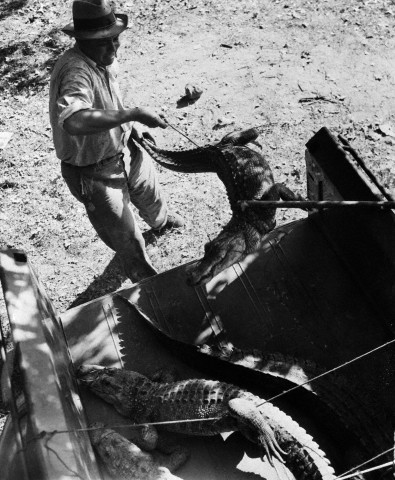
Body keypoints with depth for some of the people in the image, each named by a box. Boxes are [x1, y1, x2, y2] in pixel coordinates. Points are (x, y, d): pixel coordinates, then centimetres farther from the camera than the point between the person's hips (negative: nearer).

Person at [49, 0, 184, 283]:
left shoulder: (104, 57, -5)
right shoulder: (75, 70, -34)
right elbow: (73, 121, -54)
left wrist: (130, 126, 6)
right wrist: (132, 114, -47)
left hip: (125, 150, 8)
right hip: (93, 172, -8)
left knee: (150, 192, 34)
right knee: (125, 237, 12)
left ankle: (161, 221, 71)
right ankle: (144, 278, 42)